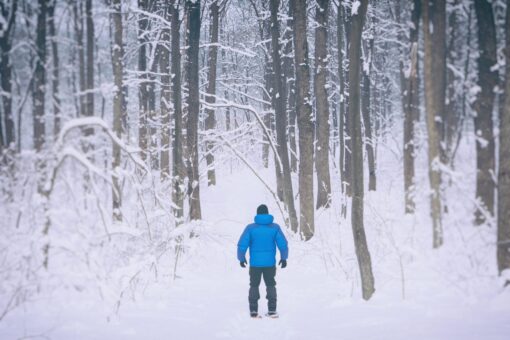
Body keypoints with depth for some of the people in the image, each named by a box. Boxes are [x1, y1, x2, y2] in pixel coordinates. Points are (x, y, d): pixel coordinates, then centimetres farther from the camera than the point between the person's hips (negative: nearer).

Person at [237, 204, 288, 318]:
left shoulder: (250, 228, -7)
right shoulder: (275, 227, -4)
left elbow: (242, 244, -8)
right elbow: (283, 244, -4)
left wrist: (241, 258, 6)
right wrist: (283, 258, 9)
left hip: (255, 263, -1)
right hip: (270, 263, 1)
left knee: (254, 285, 13)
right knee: (270, 285, 15)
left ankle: (253, 311, 8)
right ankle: (272, 310, 12)